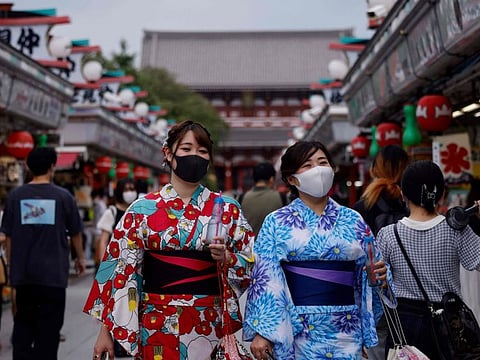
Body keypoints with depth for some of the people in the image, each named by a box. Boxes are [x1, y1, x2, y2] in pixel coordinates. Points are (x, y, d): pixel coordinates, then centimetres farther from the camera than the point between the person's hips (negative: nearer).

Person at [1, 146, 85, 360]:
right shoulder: (62, 196, -5)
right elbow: (75, 233, 5)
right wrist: (80, 258, 21)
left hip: (23, 272, 3)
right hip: (53, 271, -2)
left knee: (22, 323, 14)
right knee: (49, 326, 5)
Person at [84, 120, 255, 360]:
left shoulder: (228, 209, 2)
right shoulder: (143, 209, -1)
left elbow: (252, 265, 6)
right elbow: (122, 270, -1)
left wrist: (227, 258, -15)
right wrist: (106, 330, -3)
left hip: (211, 324, 1)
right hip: (157, 326, -1)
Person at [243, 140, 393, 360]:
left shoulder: (353, 221, 7)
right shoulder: (277, 222, -1)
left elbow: (368, 274, 11)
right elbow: (265, 278, -4)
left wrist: (380, 275, -11)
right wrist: (261, 331, -10)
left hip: (345, 330, 3)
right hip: (296, 329, -2)